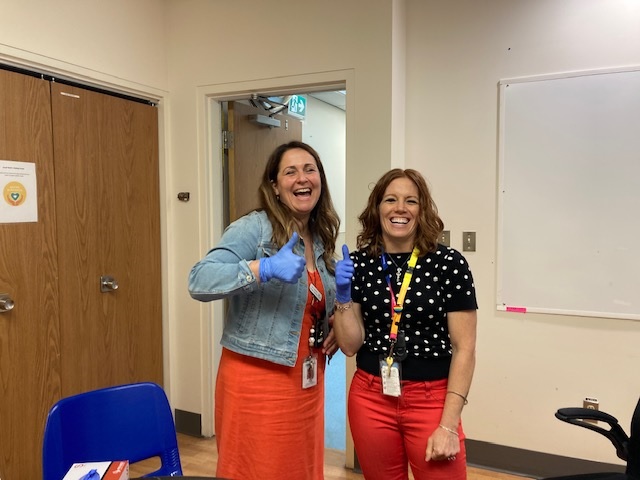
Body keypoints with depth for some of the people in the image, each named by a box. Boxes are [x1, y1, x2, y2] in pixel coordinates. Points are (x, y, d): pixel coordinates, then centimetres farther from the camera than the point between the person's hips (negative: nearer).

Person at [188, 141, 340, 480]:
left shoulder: (322, 239, 8)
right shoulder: (254, 227, -12)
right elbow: (199, 281, -23)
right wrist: (265, 268, -34)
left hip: (307, 382, 7)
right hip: (256, 381, -6)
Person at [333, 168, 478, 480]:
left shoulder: (449, 263, -9)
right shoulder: (358, 264, -1)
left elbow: (464, 348, -7)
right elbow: (350, 346, 0)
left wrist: (449, 424, -10)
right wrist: (343, 296, -15)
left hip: (431, 401, -2)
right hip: (370, 399, 3)